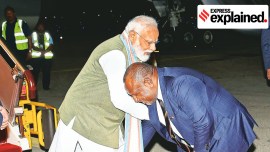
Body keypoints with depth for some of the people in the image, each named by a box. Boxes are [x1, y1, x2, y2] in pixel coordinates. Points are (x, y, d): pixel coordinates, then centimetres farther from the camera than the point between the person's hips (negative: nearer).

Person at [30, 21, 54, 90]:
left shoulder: (47, 34, 16)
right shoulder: (33, 34, 11)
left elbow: (51, 45, 5)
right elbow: (32, 45, -2)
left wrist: (45, 51, -15)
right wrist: (40, 50, -19)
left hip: (47, 57, 2)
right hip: (36, 57, -1)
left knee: (46, 72, -1)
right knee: (35, 72, -5)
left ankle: (46, 87, 7)